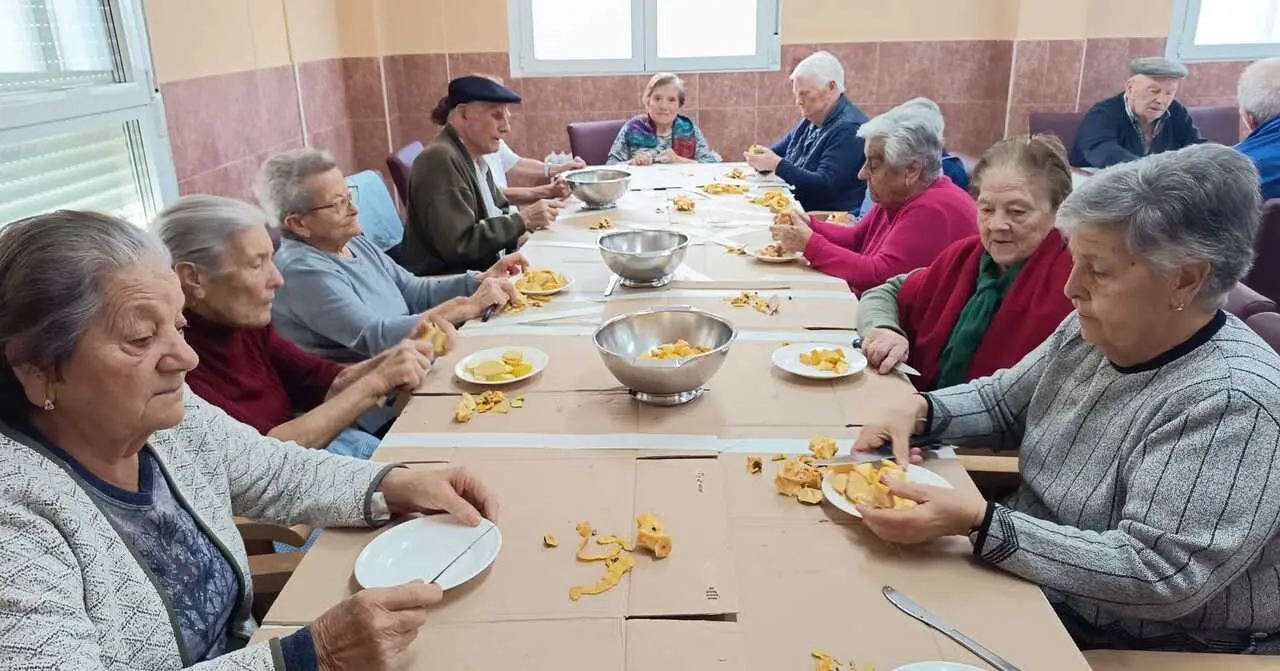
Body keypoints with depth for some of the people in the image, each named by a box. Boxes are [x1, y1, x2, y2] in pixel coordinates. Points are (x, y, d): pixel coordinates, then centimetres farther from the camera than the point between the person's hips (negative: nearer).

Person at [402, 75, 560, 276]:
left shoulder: (476, 158, 12)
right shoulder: (440, 159, -16)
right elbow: (459, 245, -22)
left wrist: (526, 214, -1)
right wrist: (522, 220, -17)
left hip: (486, 271, 9)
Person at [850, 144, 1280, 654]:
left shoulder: (1232, 405, -26)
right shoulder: (1092, 331, -2)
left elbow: (1156, 578, -30)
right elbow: (1002, 400, 13)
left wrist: (979, 523, -34)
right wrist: (920, 410, -6)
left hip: (1135, 647, -7)